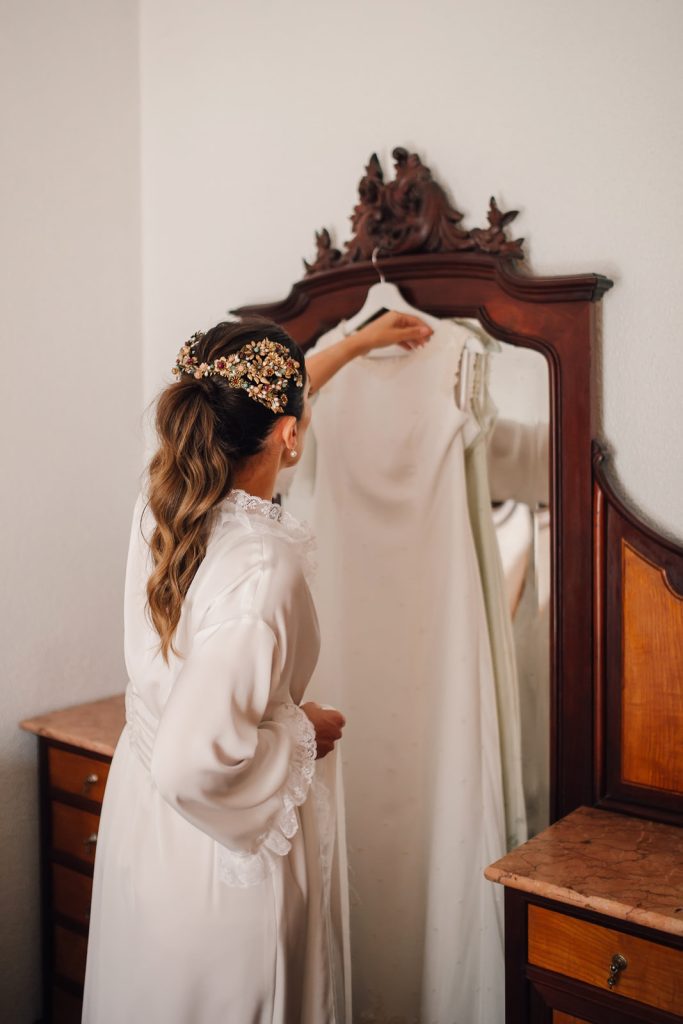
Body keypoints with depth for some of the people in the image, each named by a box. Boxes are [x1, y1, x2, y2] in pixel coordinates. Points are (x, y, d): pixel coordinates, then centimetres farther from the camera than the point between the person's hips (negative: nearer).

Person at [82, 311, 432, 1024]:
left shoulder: (159, 501, -9)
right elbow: (190, 764, -35)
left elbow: (249, 414, 11)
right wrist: (304, 736, -16)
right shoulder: (264, 566, -33)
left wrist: (358, 342, 22)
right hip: (217, 852, -7)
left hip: (137, 824, 7)